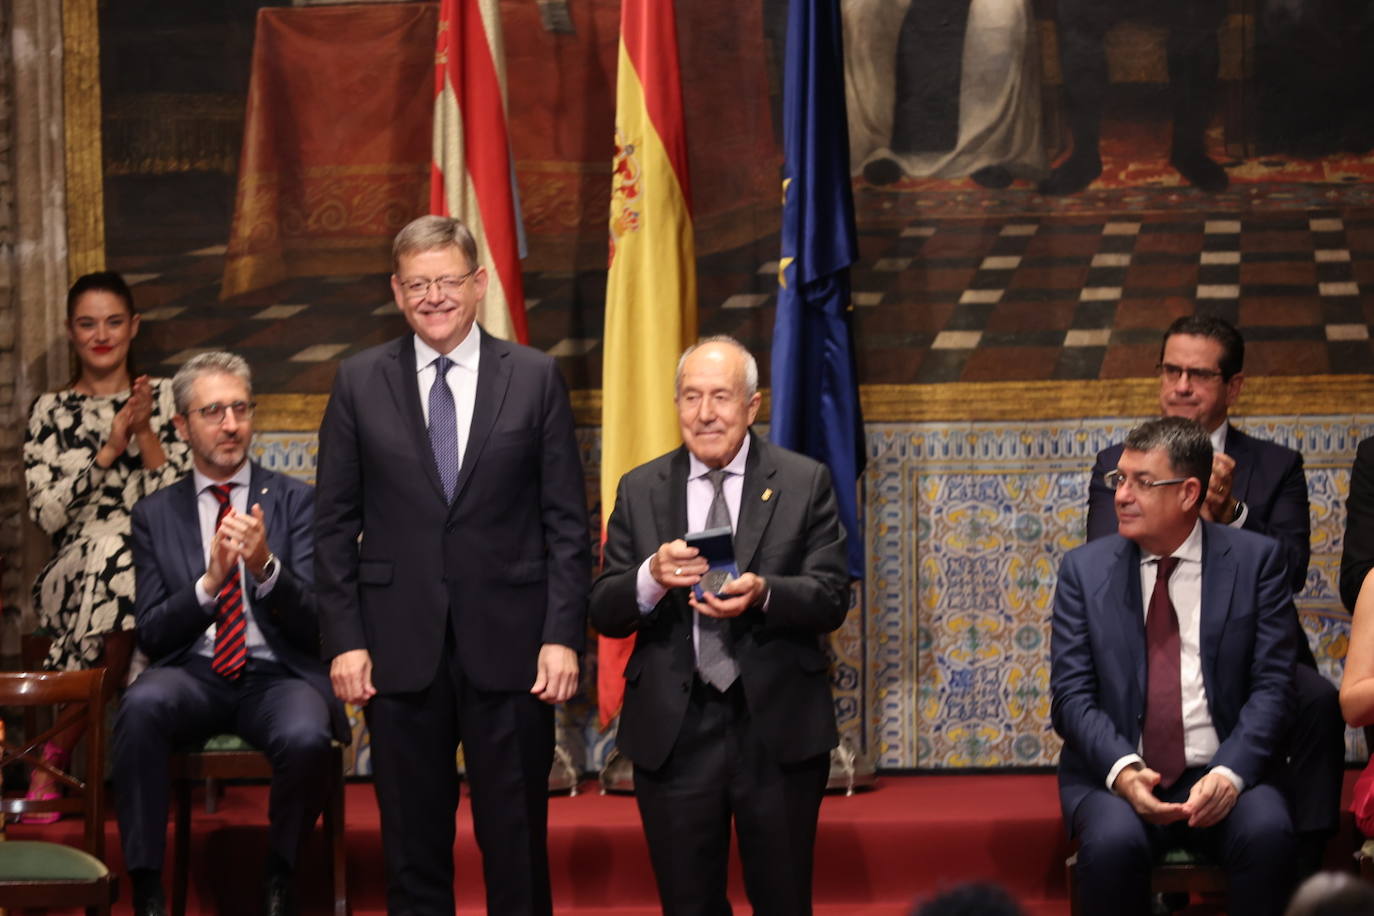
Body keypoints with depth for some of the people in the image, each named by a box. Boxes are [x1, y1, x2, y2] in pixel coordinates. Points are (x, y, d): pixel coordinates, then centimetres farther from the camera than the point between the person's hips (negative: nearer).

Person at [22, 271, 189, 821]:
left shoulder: (163, 399, 12)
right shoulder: (52, 411, 11)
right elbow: (46, 514, -1)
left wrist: (145, 434, -6)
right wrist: (109, 450, -7)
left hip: (155, 567, 1)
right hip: (73, 570, -1)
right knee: (110, 546, -37)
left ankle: (57, 755, -19)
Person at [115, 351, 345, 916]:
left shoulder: (294, 501, 7)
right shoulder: (155, 515, 11)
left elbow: (314, 621, 0)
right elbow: (150, 633, 5)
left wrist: (266, 567, -20)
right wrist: (210, 581, -13)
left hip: (277, 675, -1)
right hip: (193, 674, 1)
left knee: (305, 737, -35)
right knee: (142, 706, -34)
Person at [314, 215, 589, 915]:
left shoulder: (534, 378, 3)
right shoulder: (359, 382, 5)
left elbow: (567, 521, 2)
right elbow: (334, 524, 5)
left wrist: (564, 635, -6)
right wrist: (344, 640, -3)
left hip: (508, 646, -1)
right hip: (400, 647, 1)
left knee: (517, 845, 3)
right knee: (412, 848, 7)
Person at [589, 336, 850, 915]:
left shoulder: (804, 484, 1)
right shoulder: (639, 491, 7)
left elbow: (831, 600, -5)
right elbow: (604, 614, 2)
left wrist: (763, 594, -26)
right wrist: (652, 578, -20)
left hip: (778, 731, -1)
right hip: (673, 733, 2)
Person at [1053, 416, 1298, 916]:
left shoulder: (1255, 559, 4)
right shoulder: (1085, 569, 7)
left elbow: (1272, 685, -1)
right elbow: (1071, 695, 1)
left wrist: (1230, 772, -18)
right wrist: (1122, 770, -18)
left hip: (1222, 772, 0)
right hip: (1113, 774, 0)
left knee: (1267, 832, -32)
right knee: (1113, 841, -33)